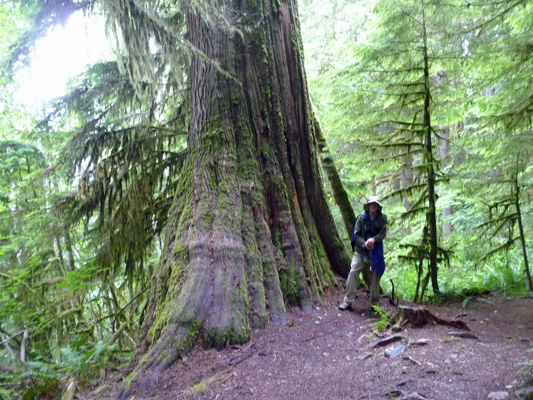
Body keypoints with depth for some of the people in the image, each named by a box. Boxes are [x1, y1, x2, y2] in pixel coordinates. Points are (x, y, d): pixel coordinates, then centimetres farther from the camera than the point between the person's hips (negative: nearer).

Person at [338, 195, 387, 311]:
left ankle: (375, 303, 22)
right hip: (360, 250, -1)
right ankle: (348, 301, -4)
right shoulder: (362, 218, -3)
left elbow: (383, 233, -5)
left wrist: (373, 239, -23)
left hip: (375, 252, 1)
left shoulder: (382, 218, 0)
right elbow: (356, 235, -4)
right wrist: (364, 243, -20)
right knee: (353, 272, -11)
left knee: (374, 276, 6)